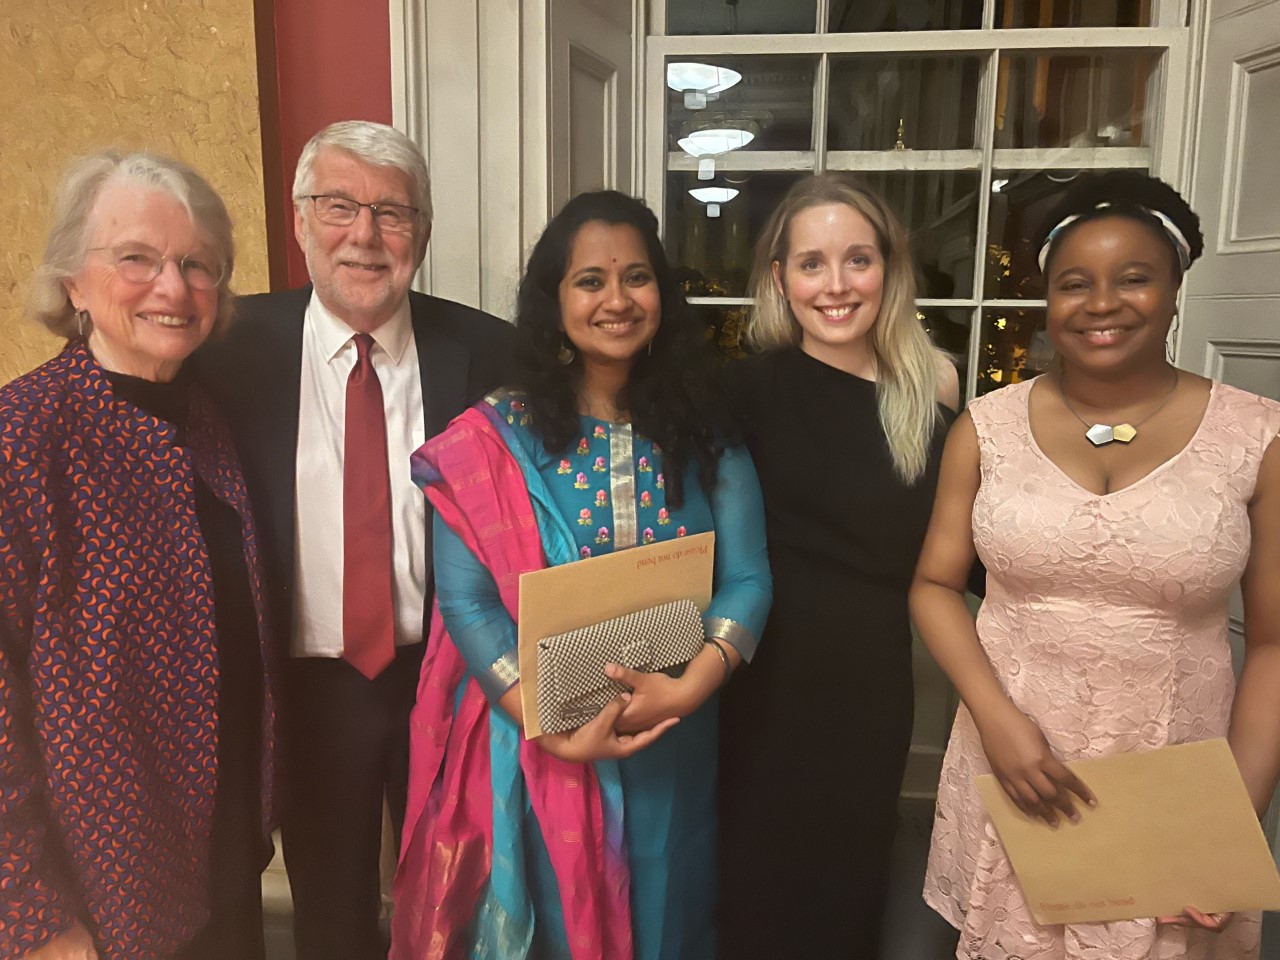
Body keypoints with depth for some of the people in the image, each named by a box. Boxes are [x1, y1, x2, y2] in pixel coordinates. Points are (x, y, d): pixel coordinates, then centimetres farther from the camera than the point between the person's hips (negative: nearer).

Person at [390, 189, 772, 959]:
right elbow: (466, 601, -12)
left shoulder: (705, 434, -2)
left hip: (672, 745, 2)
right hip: (534, 749, -2)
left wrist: (688, 689, -21)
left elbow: (748, 579, -5)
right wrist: (557, 728, -20)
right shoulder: (493, 439, -8)